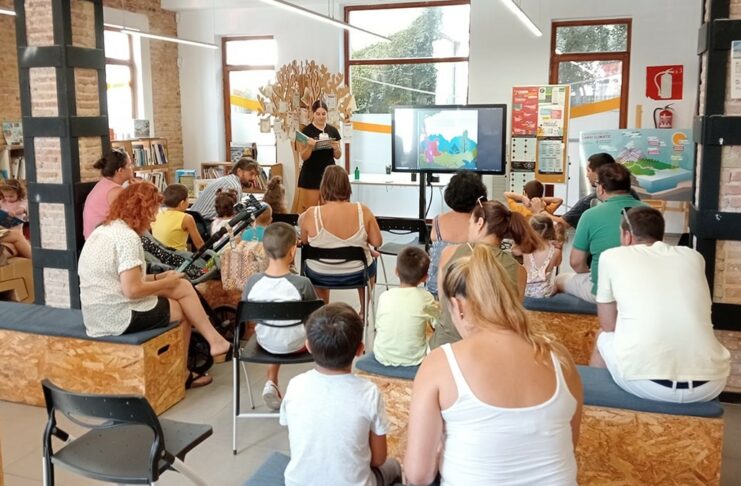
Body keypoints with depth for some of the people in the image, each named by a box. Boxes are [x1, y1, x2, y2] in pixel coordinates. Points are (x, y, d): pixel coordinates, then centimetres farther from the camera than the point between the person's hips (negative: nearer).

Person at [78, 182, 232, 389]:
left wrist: (157, 278, 10)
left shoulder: (103, 230, 12)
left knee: (183, 287, 10)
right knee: (180, 310, 11)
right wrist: (166, 283, -8)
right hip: (119, 318, -9)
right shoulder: (128, 237, -19)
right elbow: (132, 290, -24)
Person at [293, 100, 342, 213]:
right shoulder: (307, 131, -3)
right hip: (311, 175, -3)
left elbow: (337, 156, 11)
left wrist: (336, 148, -10)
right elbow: (304, 157, -4)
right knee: (309, 209, -6)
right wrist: (310, 146, -23)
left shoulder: (333, 130, 7)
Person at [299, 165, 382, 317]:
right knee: (370, 260, 36)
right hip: (357, 275, 0)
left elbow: (303, 241, -4)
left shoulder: (311, 214, -21)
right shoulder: (362, 211, -19)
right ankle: (364, 313, 51)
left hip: (320, 276, 0)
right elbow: (377, 242, -11)